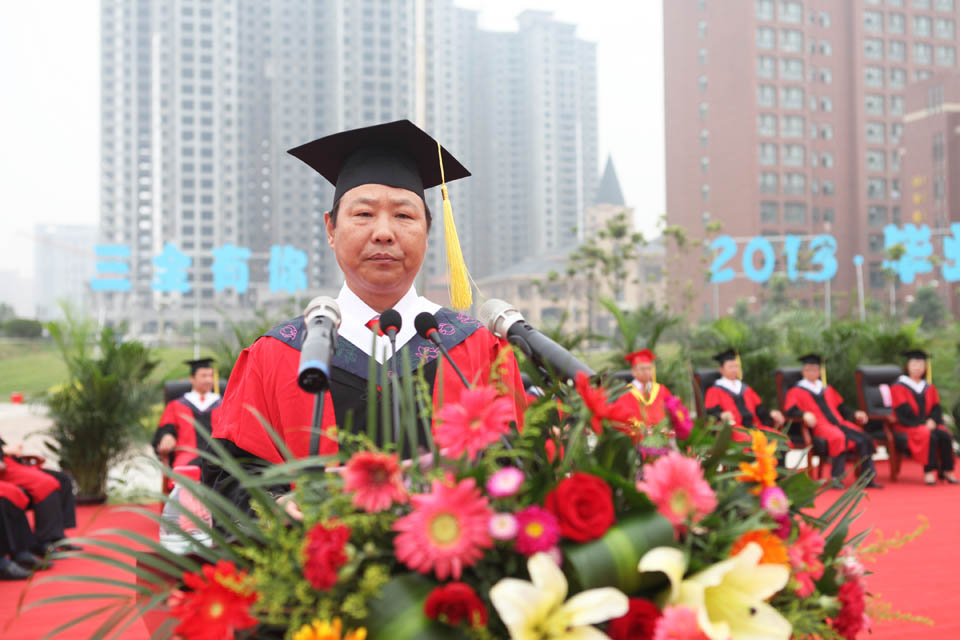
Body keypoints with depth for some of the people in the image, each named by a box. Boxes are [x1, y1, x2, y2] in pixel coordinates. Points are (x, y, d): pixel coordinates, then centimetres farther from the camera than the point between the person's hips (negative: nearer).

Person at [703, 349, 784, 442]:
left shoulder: (746, 389, 27)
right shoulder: (715, 391, 10)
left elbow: (759, 408, 22)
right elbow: (712, 413, -3)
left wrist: (771, 414, 1)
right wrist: (722, 416, -26)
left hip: (753, 427, 5)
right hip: (732, 429, -5)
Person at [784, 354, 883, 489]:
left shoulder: (828, 389, 28)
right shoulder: (797, 391, 11)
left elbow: (841, 407, 25)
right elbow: (791, 411, -4)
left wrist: (854, 414, 7)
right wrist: (804, 414, -24)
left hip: (839, 422, 6)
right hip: (820, 426, -5)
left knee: (863, 439, -20)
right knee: (839, 438, -37)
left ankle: (867, 478, -17)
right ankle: (836, 478, -33)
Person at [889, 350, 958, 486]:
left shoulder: (929, 387, 17)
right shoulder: (898, 387, -1)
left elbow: (936, 408, 8)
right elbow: (903, 412, -10)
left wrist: (932, 421, -13)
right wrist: (922, 424, -17)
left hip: (928, 424, 5)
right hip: (907, 426, -5)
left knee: (944, 434, -25)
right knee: (929, 436, -34)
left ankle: (946, 471, -20)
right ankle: (929, 471, -32)